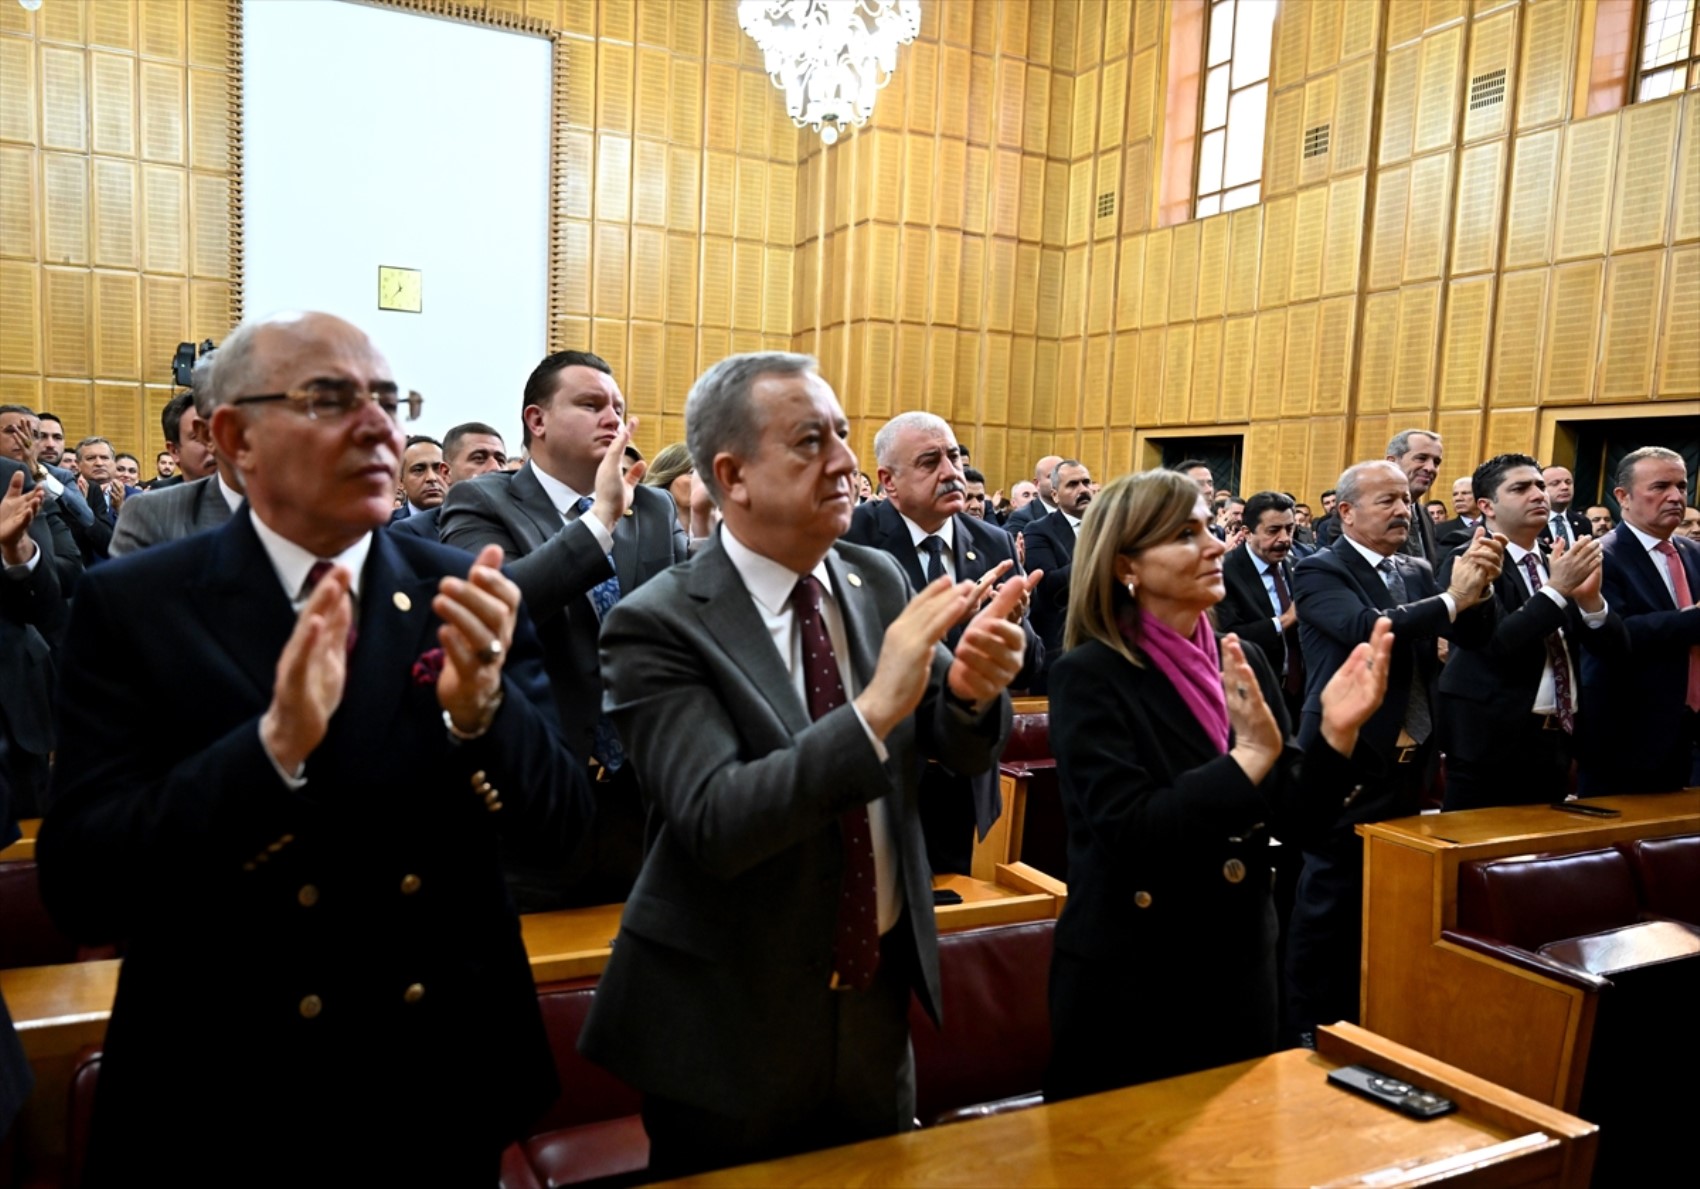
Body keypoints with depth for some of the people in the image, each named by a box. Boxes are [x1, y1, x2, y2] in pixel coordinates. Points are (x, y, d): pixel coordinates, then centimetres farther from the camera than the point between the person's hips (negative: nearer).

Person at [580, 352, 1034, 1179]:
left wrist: (973, 688, -22)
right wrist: (875, 709, -37)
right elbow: (715, 821, -28)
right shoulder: (659, 624, -18)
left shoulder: (879, 582, -2)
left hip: (877, 990, 5)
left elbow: (958, 747, 0)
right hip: (730, 1019, -5)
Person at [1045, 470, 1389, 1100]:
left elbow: (1293, 818, 0)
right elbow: (1130, 833, -23)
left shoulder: (1244, 661, 1)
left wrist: (1337, 732, -16)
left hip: (1240, 969, 5)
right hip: (1127, 982, -5)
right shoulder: (1089, 675, -15)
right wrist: (1250, 755, -28)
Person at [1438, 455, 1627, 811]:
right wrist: (1556, 588, -22)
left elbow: (1614, 646, 4)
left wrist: (1589, 597, -14)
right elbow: (1496, 644, -21)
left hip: (1556, 741, 7)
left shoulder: (1560, 562, 10)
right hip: (1494, 744, -6)